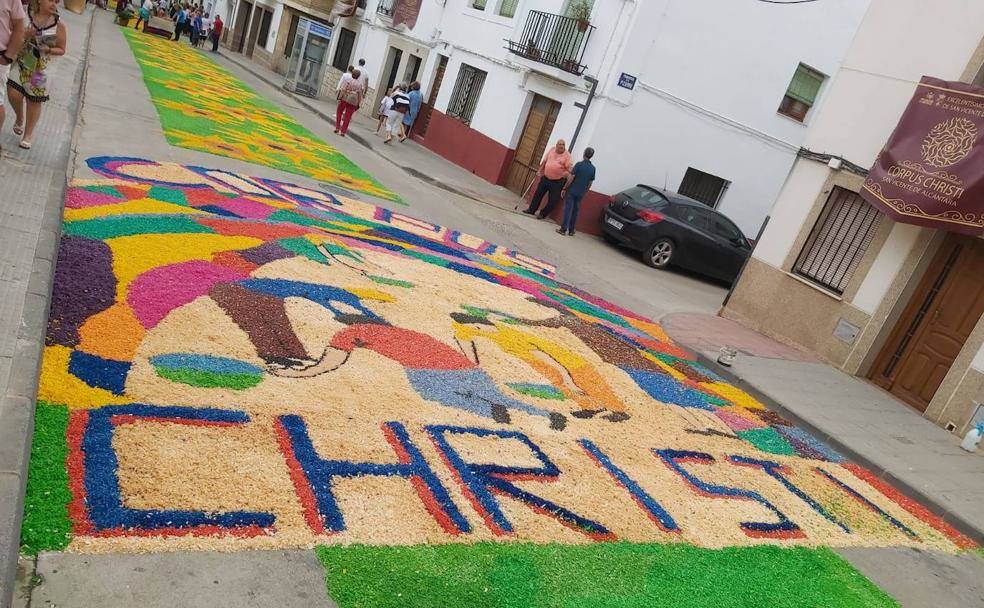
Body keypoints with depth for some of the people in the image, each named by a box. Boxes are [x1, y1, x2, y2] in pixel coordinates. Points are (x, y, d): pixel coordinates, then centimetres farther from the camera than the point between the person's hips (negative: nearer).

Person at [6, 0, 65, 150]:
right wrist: (24, 35, -22)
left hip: (40, 68, 0)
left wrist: (48, 50, -19)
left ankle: (28, 135, 23)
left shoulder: (59, 25, -7)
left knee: (34, 102, 7)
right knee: (14, 94, -9)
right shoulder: (26, 14, -7)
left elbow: (61, 50, 0)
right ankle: (20, 119, 24)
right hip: (21, 62, 0)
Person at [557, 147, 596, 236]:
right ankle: (571, 230, 15)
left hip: (572, 191, -4)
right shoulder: (593, 168, 3)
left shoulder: (579, 164, -11)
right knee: (575, 211, 11)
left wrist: (565, 188, -5)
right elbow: (590, 183, 8)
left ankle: (563, 229, -4)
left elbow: (571, 178, -12)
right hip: (581, 194, 4)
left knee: (568, 210, -2)